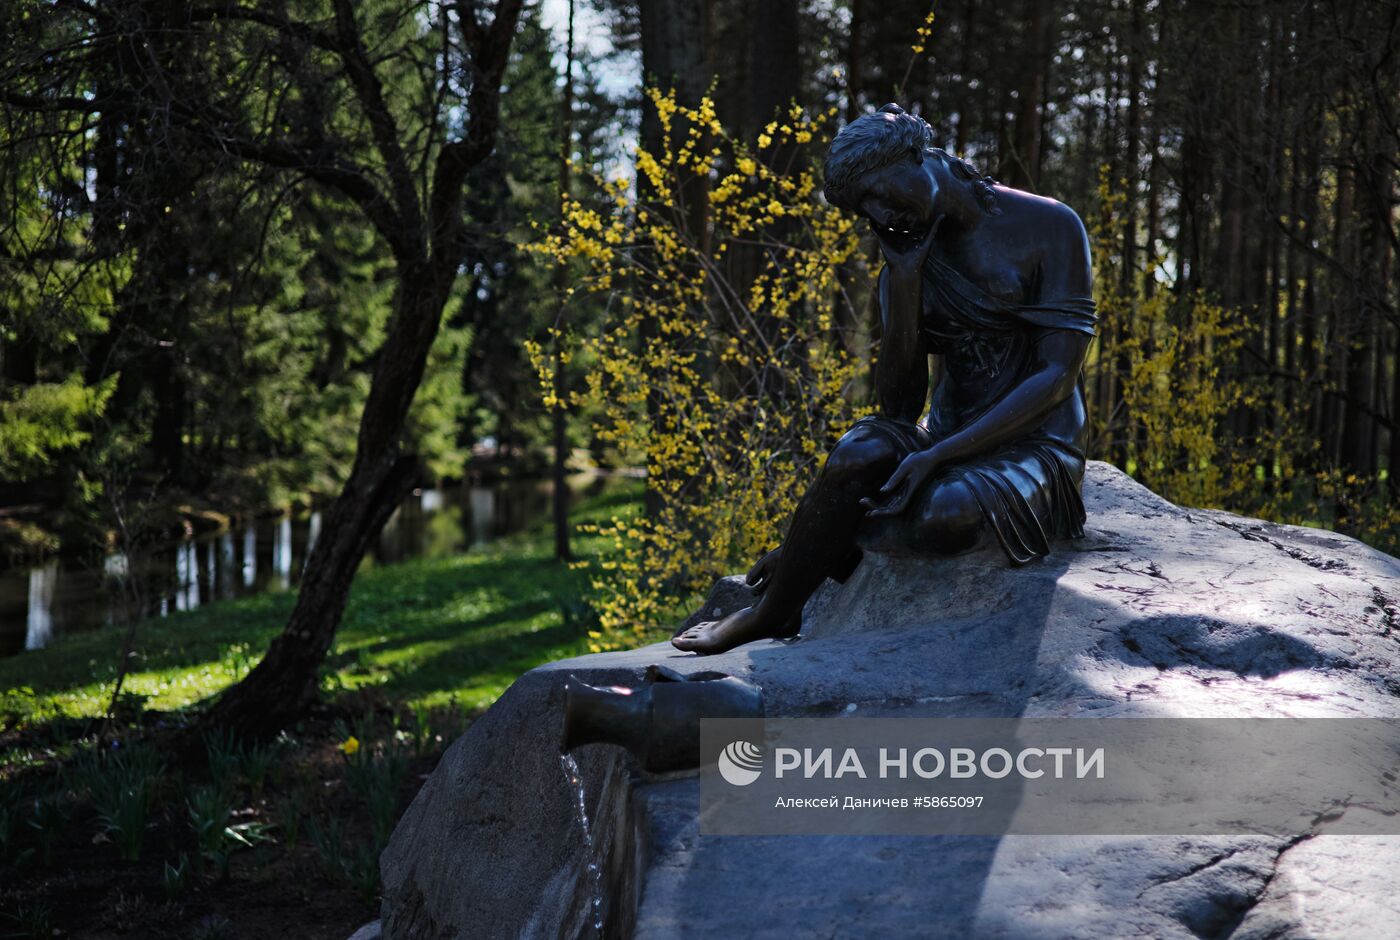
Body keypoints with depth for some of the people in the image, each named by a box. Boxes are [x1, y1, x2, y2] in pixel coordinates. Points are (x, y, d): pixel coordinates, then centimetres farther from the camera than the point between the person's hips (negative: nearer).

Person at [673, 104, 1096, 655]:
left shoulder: (1051, 228, -8)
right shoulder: (907, 261, 7)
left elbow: (1057, 377, -16)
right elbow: (898, 406, 0)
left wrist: (938, 455, -25)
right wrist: (903, 286, -12)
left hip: (1036, 451, -4)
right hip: (949, 443, 4)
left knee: (949, 511, -37)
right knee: (861, 452, -30)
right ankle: (768, 612, -13)